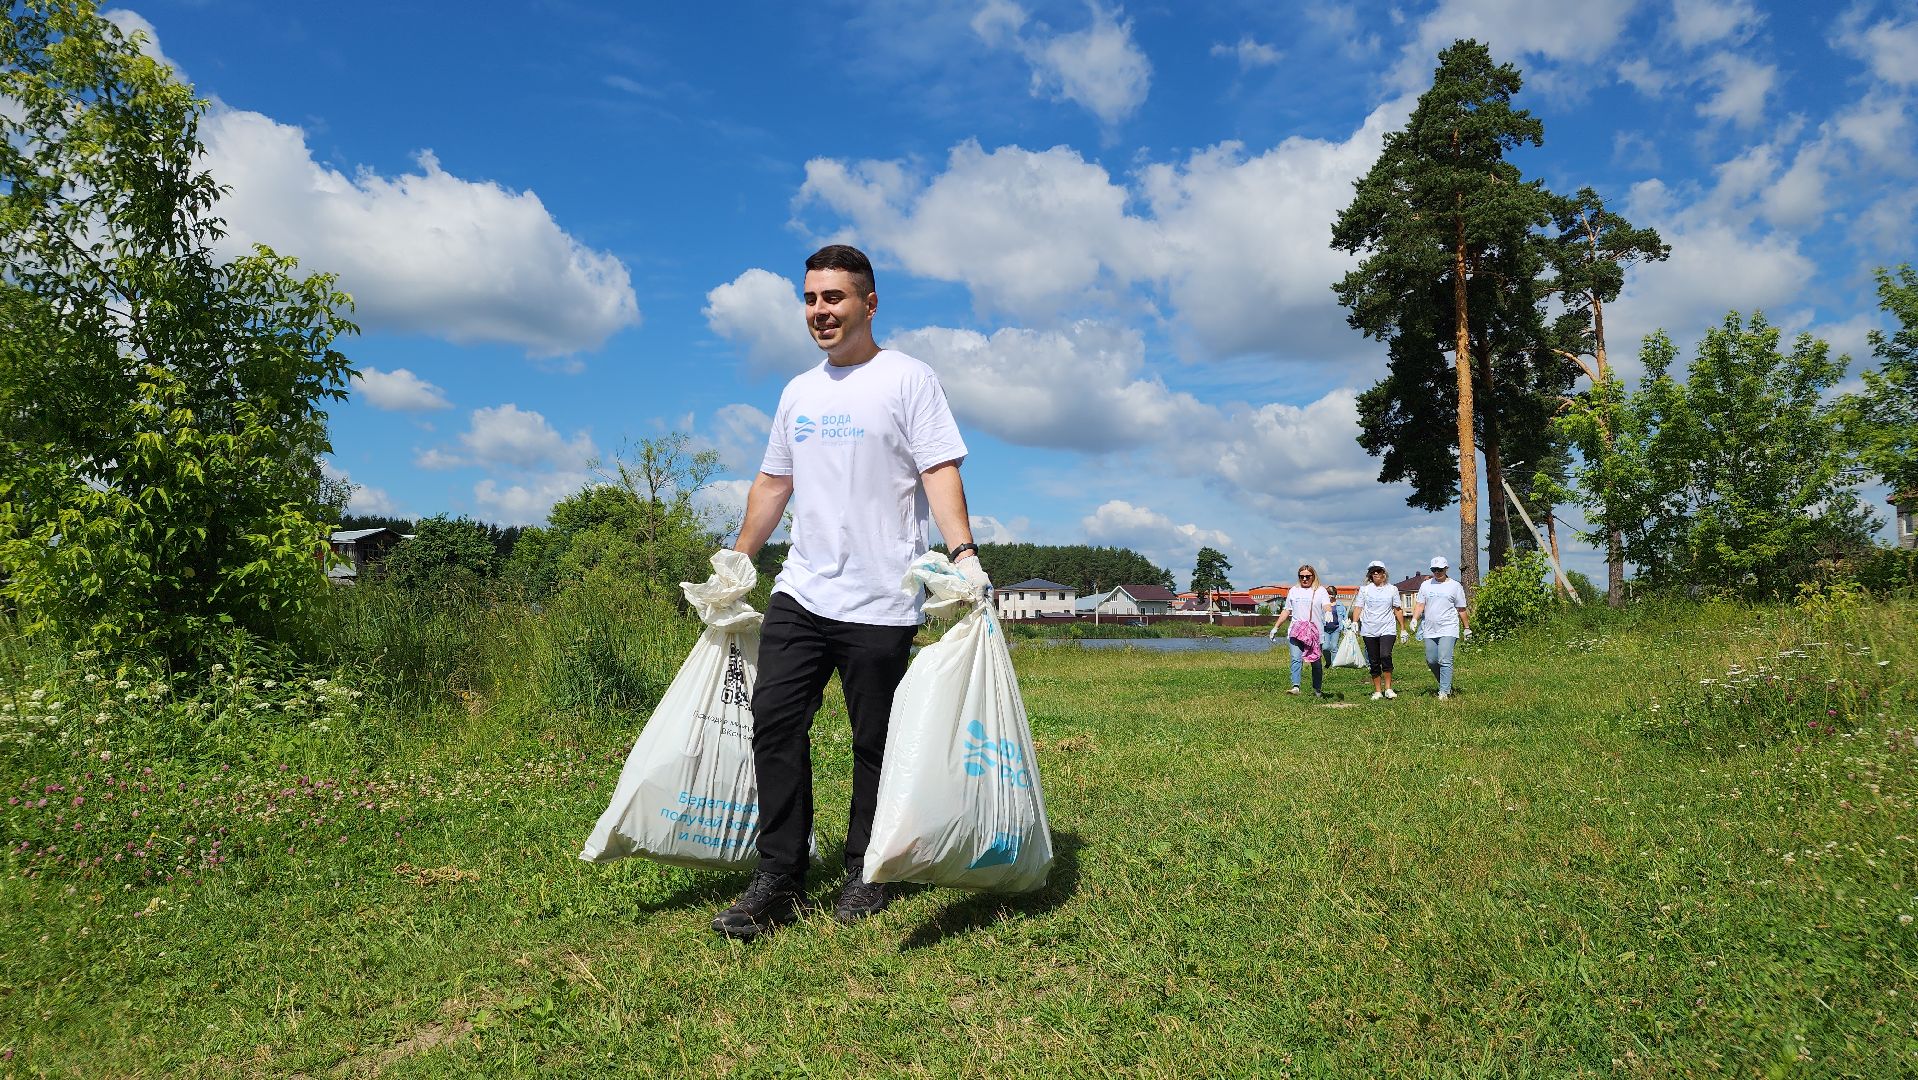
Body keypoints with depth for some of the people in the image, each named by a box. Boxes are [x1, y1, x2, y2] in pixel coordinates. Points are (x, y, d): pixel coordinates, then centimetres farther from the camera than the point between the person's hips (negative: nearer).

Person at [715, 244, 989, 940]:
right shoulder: (798, 392, 17)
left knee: (875, 745, 3)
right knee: (775, 723, -3)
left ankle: (865, 875, 19)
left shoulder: (908, 379, -1)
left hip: (879, 602, -5)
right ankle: (779, 880, 5)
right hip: (799, 592, 5)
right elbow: (773, 483, 25)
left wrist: (963, 553, -23)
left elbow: (941, 471, -10)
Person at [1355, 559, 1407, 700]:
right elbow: (1359, 608, 5)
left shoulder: (1391, 590, 8)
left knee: (1385, 656, -20)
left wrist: (1402, 629, 12)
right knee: (1373, 662, 4)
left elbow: (1398, 610, 13)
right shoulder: (1364, 589, 7)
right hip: (1369, 630, 1)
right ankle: (1377, 691, 13)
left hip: (1387, 629, -1)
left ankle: (1388, 688, -10)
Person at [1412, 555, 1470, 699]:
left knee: (1444, 661, -13)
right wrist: (1414, 620, -7)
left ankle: (1444, 691, -11)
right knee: (1431, 661, 7)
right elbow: (1420, 604, 8)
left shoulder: (1455, 586, 4)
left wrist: (1466, 628, 10)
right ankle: (1446, 683, 26)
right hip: (1430, 630, 4)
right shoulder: (1426, 585, 12)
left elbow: (1461, 609, 7)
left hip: (1448, 629, -4)